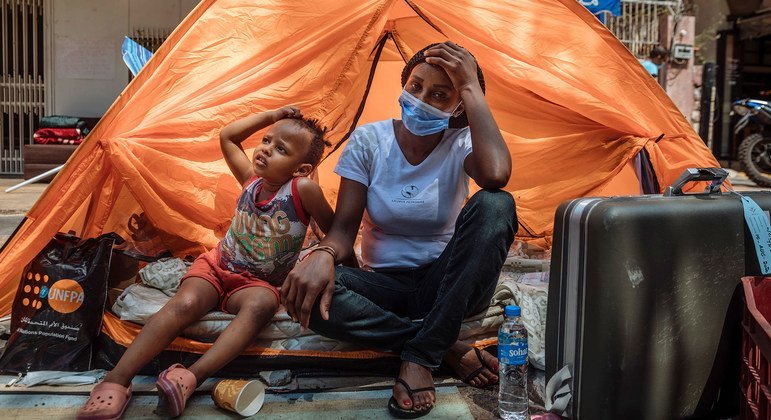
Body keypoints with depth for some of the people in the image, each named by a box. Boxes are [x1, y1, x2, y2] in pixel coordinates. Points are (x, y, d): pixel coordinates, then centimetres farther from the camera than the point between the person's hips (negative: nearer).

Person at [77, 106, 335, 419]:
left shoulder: (303, 189, -15)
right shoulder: (252, 179, -1)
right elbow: (227, 136, 11)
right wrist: (270, 116, 7)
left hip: (257, 283, -2)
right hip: (216, 265, 3)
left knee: (261, 303, -39)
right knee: (185, 303, -29)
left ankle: (192, 377, -50)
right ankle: (115, 382, -35)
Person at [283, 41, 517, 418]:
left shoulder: (460, 143, -8)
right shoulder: (368, 141, -5)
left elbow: (496, 174, -34)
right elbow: (344, 226, -8)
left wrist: (471, 87, -25)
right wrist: (323, 255, -33)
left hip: (444, 285, 0)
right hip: (386, 285, 1)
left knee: (494, 205, -31)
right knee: (306, 292, -32)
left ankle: (419, 357, -26)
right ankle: (448, 348, -19)